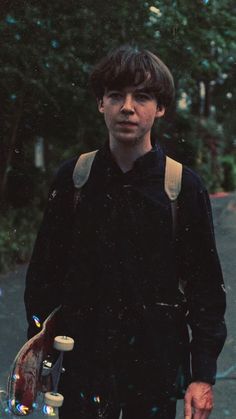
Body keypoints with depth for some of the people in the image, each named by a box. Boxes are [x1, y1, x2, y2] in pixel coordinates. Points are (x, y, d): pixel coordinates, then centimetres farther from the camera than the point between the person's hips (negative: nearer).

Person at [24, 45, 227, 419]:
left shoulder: (185, 186, -5)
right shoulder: (72, 178, -1)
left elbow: (206, 287, -2)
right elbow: (44, 272, 5)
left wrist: (203, 374, -5)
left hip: (159, 363, 0)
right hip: (84, 359, 1)